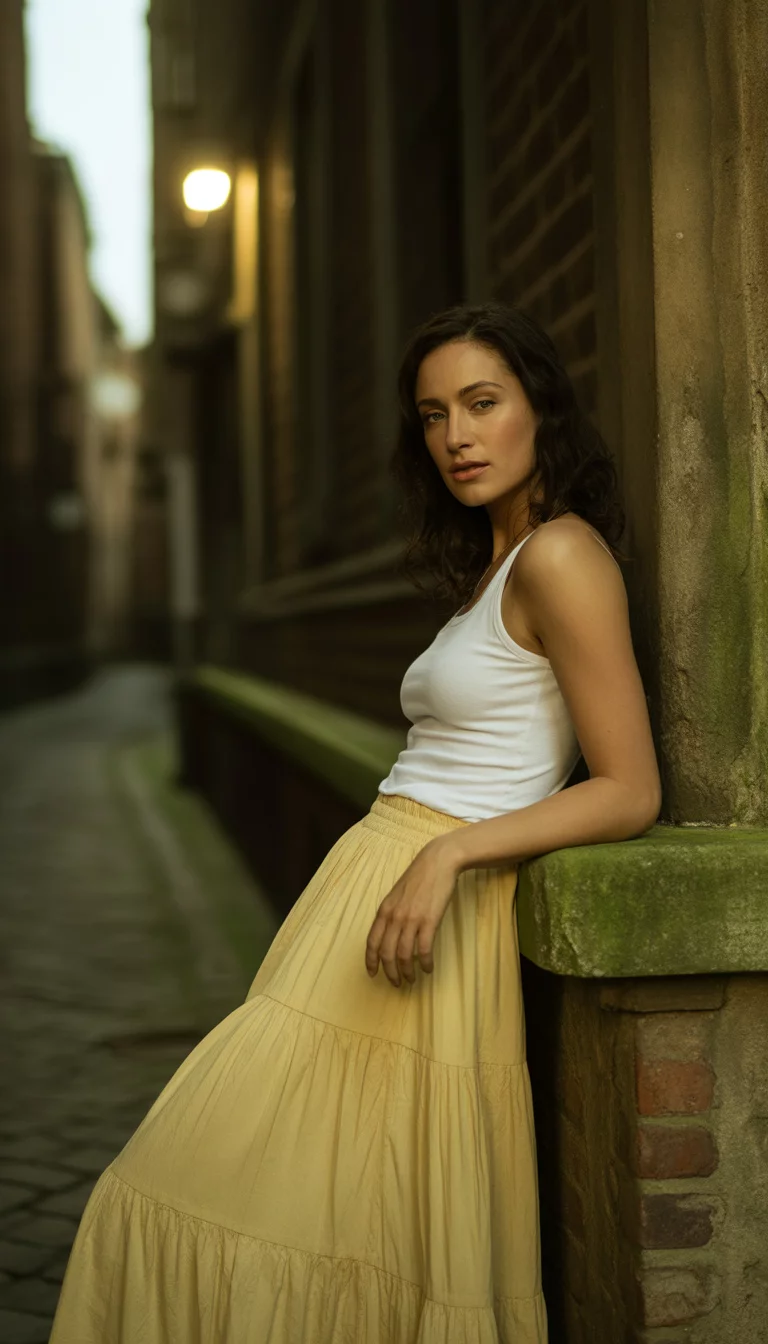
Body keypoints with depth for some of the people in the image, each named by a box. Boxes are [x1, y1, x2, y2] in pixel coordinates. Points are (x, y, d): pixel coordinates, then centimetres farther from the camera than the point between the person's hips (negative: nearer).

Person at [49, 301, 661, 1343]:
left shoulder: (562, 556, -9)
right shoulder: (491, 565, 20)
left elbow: (630, 791, -14)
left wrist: (447, 853, -22)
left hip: (429, 925, -9)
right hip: (369, 893, 9)